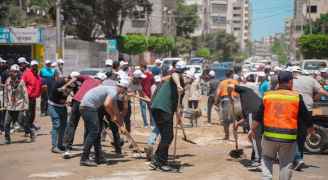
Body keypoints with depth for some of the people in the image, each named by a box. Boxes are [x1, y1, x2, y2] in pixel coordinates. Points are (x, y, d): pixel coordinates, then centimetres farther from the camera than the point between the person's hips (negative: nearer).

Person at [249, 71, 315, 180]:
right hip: (288, 138, -1)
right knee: (286, 164, 10)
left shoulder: (267, 96, 2)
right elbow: (305, 117, 3)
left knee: (267, 159, 17)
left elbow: (258, 116, 5)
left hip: (270, 135, 2)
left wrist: (252, 129, 16)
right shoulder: (296, 97, -4)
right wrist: (311, 129, 20)